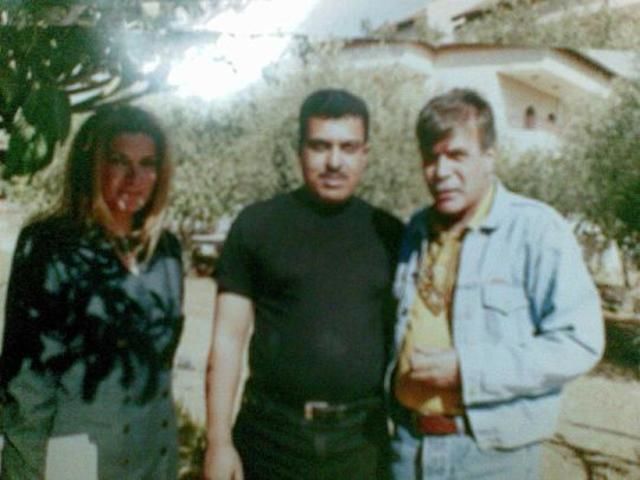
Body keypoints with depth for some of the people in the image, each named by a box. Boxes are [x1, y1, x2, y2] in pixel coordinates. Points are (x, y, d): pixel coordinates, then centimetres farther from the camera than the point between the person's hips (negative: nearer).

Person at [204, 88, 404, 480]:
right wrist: (219, 441, -7)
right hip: (272, 434, -2)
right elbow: (229, 337, -3)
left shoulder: (391, 235, 4)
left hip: (361, 439, 2)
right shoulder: (257, 225, -3)